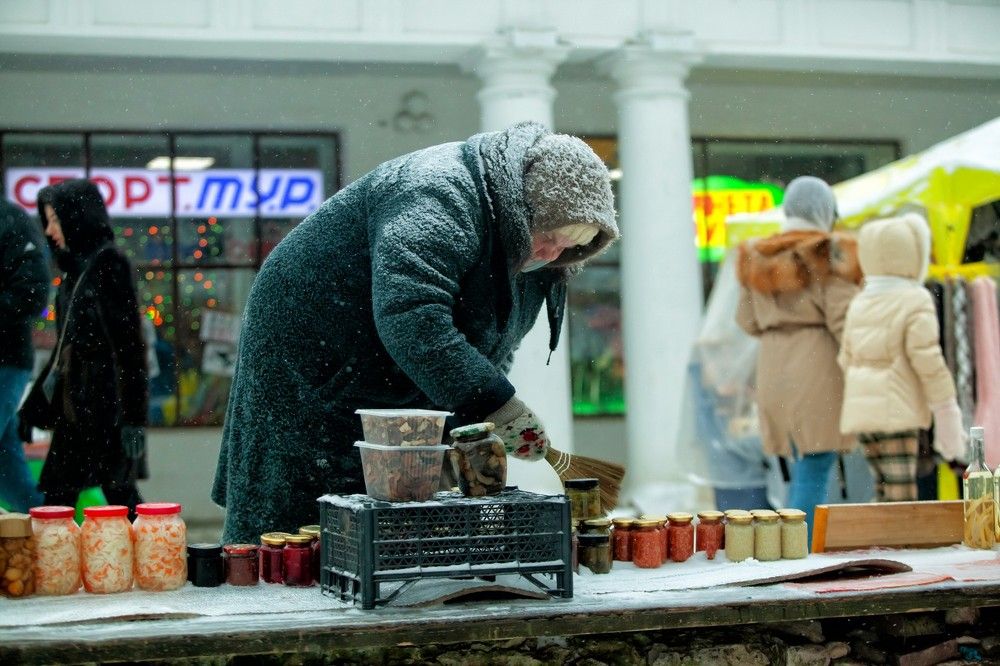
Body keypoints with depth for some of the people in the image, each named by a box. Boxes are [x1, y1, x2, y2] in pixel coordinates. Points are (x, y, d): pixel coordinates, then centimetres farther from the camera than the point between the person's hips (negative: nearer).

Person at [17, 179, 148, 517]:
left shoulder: (109, 263, -10)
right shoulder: (76, 267, 14)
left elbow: (128, 341, -15)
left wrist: (132, 416, -19)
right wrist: (35, 400, 23)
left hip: (104, 401, -8)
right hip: (75, 402, 8)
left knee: (118, 491, -5)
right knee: (56, 493, 7)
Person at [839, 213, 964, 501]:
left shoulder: (859, 304, 13)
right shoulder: (915, 303, -7)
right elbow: (928, 363, -13)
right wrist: (948, 420, -8)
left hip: (861, 412, 7)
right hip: (895, 412, -7)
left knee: (887, 493, 14)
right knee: (901, 497, -7)